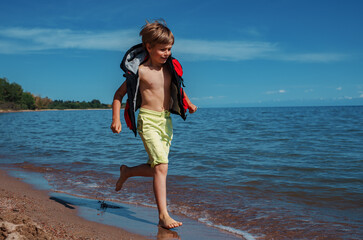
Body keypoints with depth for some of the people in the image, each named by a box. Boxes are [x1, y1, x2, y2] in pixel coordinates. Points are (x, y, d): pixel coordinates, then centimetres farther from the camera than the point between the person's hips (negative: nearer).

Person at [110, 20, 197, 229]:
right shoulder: (140, 71, -6)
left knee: (156, 168, 11)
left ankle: (127, 172, 40)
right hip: (148, 120, -6)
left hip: (167, 121, 7)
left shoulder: (169, 70, 11)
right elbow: (119, 93, 1)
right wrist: (116, 119, -8)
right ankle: (163, 215, -13)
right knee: (161, 166, -17)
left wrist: (188, 103, 19)